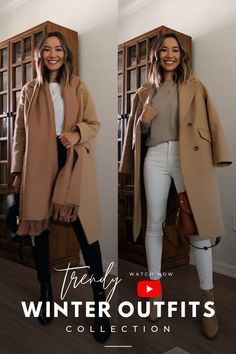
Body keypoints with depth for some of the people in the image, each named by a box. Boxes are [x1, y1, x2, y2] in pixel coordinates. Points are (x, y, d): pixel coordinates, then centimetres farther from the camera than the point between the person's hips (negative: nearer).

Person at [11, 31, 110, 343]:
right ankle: (46, 295, 29)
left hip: (73, 163, -2)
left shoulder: (78, 87, 8)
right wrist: (18, 171, 7)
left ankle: (100, 304, 6)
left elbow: (94, 123, 6)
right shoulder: (30, 91, 11)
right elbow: (20, 134, 11)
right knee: (39, 230, 9)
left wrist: (77, 133, -16)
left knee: (85, 230, -7)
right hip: (38, 166, 2)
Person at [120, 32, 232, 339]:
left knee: (198, 223, -5)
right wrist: (143, 120, -3)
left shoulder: (195, 86, 13)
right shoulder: (145, 92, 19)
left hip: (189, 157, -2)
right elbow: (136, 132, 20)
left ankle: (208, 297, 6)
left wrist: (216, 159, -6)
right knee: (154, 222, 3)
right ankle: (155, 287, 18)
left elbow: (211, 120, 5)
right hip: (155, 158, 2)